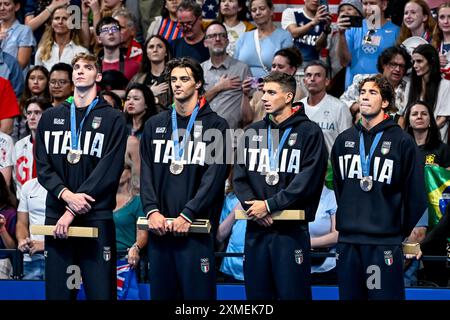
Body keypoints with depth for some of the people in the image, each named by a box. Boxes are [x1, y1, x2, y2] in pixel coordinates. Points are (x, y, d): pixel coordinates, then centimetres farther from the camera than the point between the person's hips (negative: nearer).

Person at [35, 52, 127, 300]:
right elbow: (42, 165, 8)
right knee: (57, 293, 4)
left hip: (97, 218, -3)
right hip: (56, 218, 3)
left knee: (101, 292, -7)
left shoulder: (113, 119, 4)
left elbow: (110, 169, -6)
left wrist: (72, 212, -14)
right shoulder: (51, 117, 16)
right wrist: (66, 194, -13)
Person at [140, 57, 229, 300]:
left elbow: (214, 177, -7)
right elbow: (146, 173, 8)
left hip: (196, 229, -4)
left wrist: (188, 214, -16)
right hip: (159, 227, 4)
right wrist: (151, 210, -8)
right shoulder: (155, 125, 15)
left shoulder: (215, 125, 2)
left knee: (198, 293, -4)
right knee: (161, 293, 7)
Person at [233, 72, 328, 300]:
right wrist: (252, 205, -10)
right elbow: (239, 175, 9)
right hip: (256, 230, 5)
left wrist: (269, 205, -14)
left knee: (292, 293, -4)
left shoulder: (309, 133, -1)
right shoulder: (253, 133, 15)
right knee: (256, 295, 8)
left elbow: (307, 180, -11)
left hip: (292, 229, -5)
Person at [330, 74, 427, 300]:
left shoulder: (402, 141, -3)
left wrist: (403, 230, 4)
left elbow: (415, 194, -1)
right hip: (347, 240, 4)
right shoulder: (344, 140, 11)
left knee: (385, 295, -4)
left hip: (385, 243, -4)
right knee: (349, 296, 8)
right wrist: (343, 221, 15)